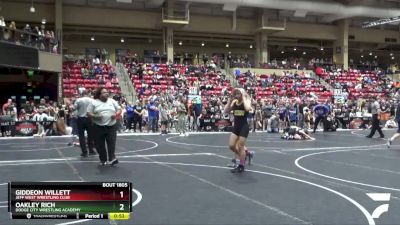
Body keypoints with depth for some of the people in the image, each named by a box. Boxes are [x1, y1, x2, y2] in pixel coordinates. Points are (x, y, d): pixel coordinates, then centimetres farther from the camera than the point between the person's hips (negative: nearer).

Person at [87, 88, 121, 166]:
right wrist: (95, 116, -17)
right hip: (98, 127, -1)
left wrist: (116, 114, -7)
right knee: (100, 144, 4)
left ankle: (112, 158, -12)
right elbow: (88, 113, 0)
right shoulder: (94, 102, 2)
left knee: (112, 142, -10)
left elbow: (119, 109, 13)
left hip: (111, 126, 1)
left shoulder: (112, 101, 10)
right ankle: (103, 160, 16)